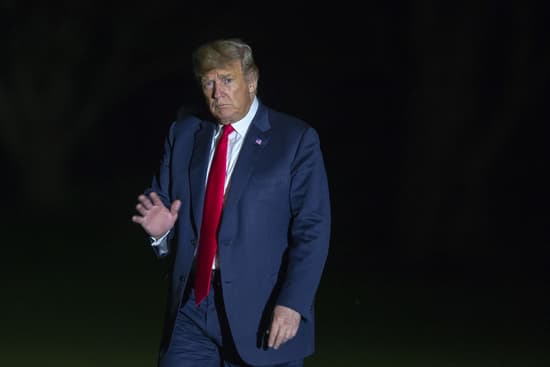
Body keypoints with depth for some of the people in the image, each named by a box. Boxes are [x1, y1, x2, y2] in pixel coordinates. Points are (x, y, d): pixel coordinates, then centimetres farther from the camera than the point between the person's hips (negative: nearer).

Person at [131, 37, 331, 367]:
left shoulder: (296, 139, -3)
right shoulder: (184, 135, 12)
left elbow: (312, 230, -8)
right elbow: (162, 202, 13)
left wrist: (292, 303, -18)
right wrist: (159, 229, -12)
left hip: (263, 314, -4)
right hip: (192, 308, 4)